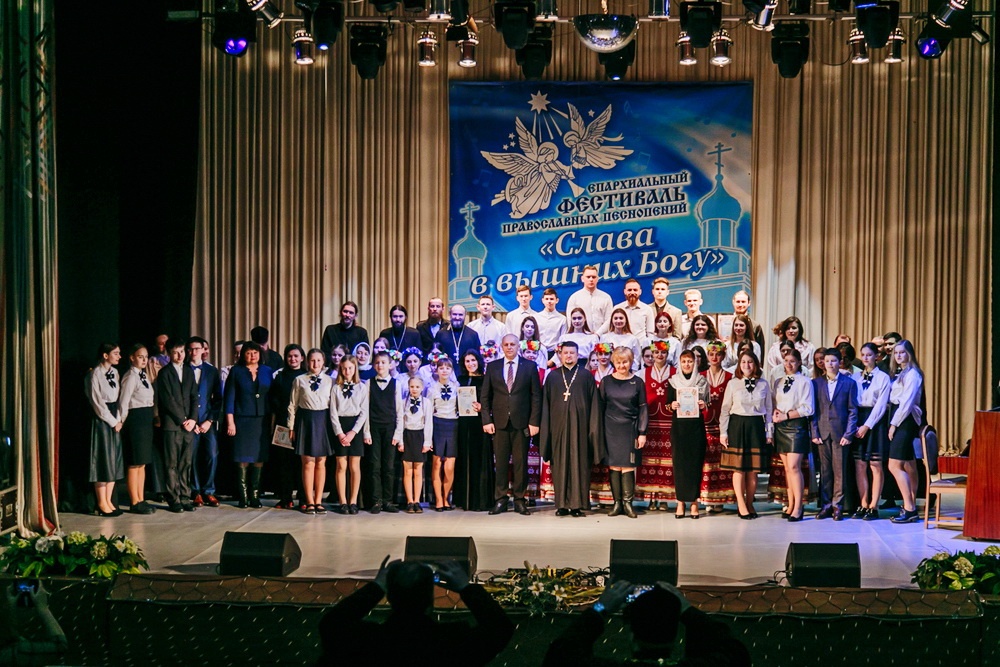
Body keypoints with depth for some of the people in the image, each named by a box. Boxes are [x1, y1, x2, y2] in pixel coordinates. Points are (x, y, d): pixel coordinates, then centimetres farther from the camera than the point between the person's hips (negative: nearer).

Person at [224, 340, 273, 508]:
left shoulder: (267, 372, 11)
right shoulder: (236, 371, 5)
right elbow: (229, 397, 1)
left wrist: (273, 419, 4)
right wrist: (230, 421, -6)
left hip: (262, 421, 2)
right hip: (242, 420, -2)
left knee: (259, 457, 1)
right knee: (242, 458, -3)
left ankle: (255, 496, 7)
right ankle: (243, 497, 0)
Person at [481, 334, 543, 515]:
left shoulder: (530, 367, 6)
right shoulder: (492, 367, 10)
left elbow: (536, 396, 3)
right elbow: (485, 396, 8)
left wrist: (534, 422, -4)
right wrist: (486, 420, -1)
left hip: (521, 423, -1)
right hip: (499, 423, 1)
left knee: (521, 463, 2)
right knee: (500, 463, 2)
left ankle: (520, 499, 10)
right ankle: (500, 500, 8)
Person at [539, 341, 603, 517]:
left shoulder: (586, 376, 8)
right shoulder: (552, 376, 12)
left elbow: (594, 404, 5)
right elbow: (545, 404, 11)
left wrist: (593, 427, -3)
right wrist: (546, 428, 3)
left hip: (579, 426, -1)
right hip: (558, 426, 1)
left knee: (579, 463, -2)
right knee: (560, 464, 1)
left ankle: (578, 504, 0)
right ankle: (562, 504, 4)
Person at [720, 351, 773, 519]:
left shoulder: (763, 385, 7)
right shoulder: (733, 384, 3)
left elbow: (768, 410, 9)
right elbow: (725, 409, 4)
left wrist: (768, 432, 5)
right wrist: (723, 432, -1)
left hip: (756, 426, 1)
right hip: (737, 426, -1)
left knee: (753, 470, 3)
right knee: (738, 468, -2)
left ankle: (749, 504, 12)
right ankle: (741, 505, 4)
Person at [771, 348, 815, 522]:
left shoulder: (805, 382, -1)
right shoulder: (778, 382, 16)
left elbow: (807, 409, -8)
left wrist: (786, 415, -12)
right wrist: (775, 413, -4)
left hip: (797, 425, -5)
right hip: (780, 427, 5)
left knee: (794, 466, -13)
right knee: (787, 468, 5)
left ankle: (798, 506, -10)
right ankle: (790, 505, 7)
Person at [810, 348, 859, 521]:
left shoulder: (849, 383, 5)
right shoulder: (816, 383, 10)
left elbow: (852, 410, 2)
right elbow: (813, 410, 8)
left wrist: (848, 434, -6)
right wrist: (814, 433, -1)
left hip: (840, 433, -2)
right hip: (823, 433, 2)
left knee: (840, 470, 0)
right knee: (824, 471, 4)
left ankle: (837, 505, 6)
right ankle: (825, 505, 9)